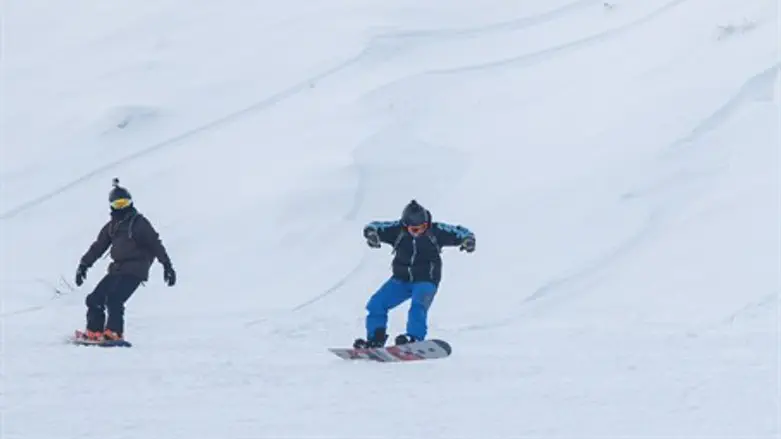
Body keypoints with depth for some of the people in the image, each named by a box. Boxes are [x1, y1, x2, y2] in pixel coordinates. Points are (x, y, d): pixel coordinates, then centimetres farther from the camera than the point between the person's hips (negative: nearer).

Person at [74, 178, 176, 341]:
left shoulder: (139, 222, -3)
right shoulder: (112, 225, 17)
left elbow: (155, 244, -8)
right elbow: (98, 246, 22)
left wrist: (167, 266, -14)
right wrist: (83, 265, 17)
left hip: (135, 271, -7)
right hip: (116, 269, 7)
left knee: (114, 299, -25)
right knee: (94, 300, -1)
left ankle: (114, 332, -22)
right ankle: (93, 332, 5)